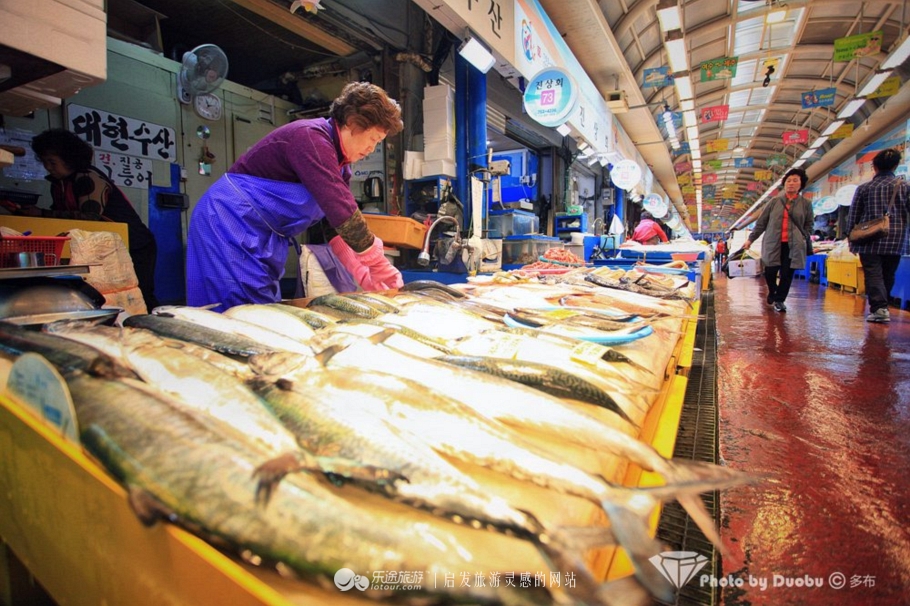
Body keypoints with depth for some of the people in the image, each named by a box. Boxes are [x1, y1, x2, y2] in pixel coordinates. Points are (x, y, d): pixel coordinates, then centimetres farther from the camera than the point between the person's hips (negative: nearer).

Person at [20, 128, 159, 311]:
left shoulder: (89, 178, -16)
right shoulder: (59, 183, 11)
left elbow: (90, 217, -26)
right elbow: (61, 214, 8)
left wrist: (42, 213, -22)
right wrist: (32, 212, -9)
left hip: (135, 247, -9)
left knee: (140, 298, -10)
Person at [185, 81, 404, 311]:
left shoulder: (339, 162, 9)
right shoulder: (310, 136, -21)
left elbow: (337, 225, 7)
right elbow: (341, 211, -29)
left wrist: (363, 275, -4)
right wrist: (380, 266, -22)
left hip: (264, 235, 10)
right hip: (230, 222, -9)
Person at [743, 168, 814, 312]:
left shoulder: (806, 204, 5)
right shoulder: (775, 201, 4)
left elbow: (809, 224, 13)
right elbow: (761, 222, 6)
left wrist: (802, 237, -3)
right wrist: (751, 239, 5)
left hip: (793, 245, 0)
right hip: (773, 244, 0)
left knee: (786, 274, -1)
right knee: (770, 272, 1)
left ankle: (779, 299, 15)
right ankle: (772, 292, 30)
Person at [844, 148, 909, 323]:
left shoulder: (864, 188, 3)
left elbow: (853, 216, 4)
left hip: (870, 239, -2)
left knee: (873, 274, -4)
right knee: (888, 276, 12)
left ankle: (879, 307, -17)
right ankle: (882, 307, 18)